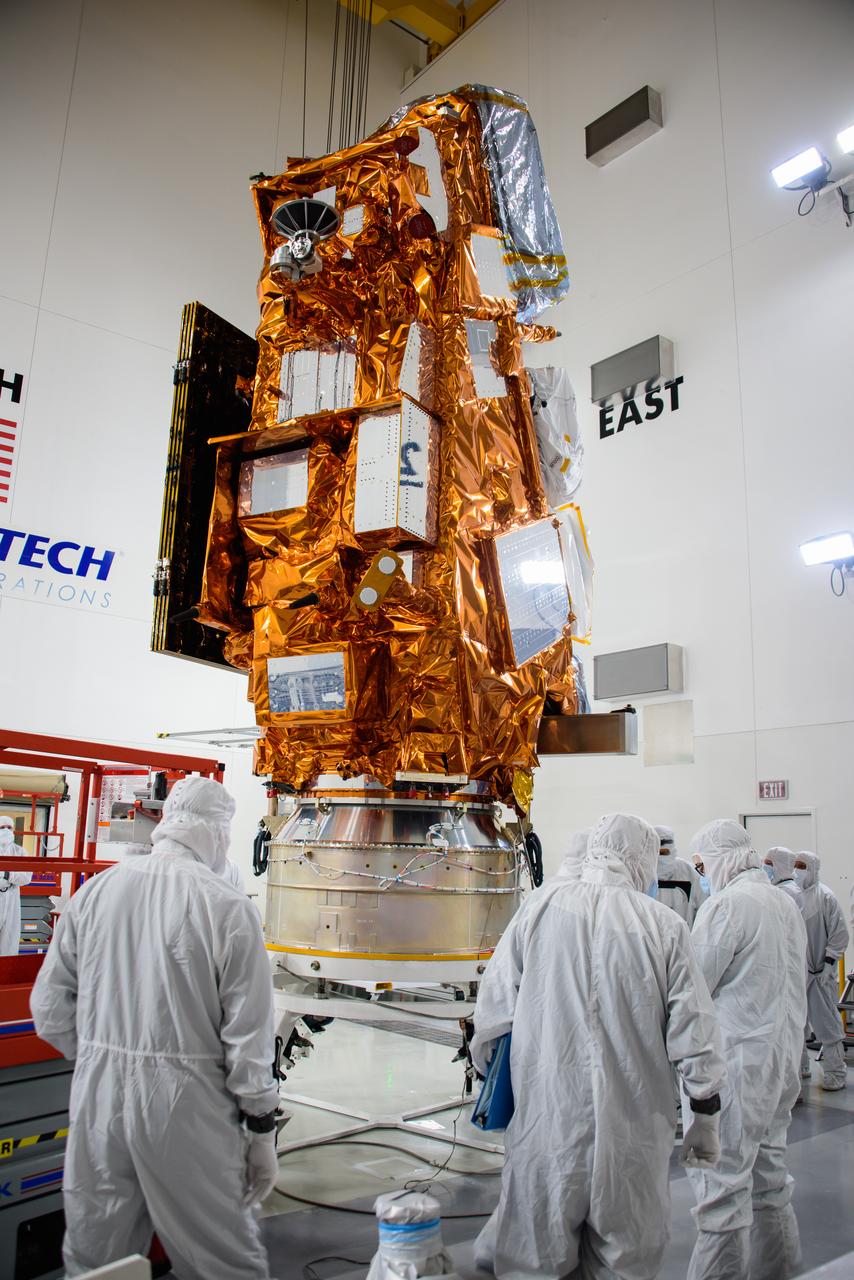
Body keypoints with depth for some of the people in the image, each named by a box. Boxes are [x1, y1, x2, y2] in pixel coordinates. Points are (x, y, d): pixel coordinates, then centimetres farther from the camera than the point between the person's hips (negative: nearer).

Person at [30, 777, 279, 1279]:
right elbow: (249, 1035, -11)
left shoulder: (94, 892, -1)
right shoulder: (228, 907, -14)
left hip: (98, 1097, 5)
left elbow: (51, 1011, 5)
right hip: (186, 1105, -4)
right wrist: (261, 1131, 0)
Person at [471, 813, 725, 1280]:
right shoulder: (665, 926, -6)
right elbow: (693, 1035, -3)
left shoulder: (537, 913, -5)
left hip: (545, 1122, 0)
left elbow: (490, 1017, 0)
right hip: (633, 1135, 0)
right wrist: (706, 1118, 10)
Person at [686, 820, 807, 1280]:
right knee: (768, 1168, 21)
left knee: (721, 1182, -2)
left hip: (737, 1059, -9)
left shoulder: (724, 905, -17)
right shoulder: (786, 903, 9)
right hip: (784, 1055, 9)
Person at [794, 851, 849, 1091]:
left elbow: (839, 934, -7)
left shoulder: (825, 896, -9)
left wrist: (828, 963, -10)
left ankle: (835, 1073, 15)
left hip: (818, 972, -4)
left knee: (826, 1022, 2)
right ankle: (799, 1067, 27)